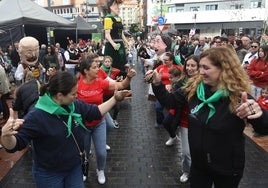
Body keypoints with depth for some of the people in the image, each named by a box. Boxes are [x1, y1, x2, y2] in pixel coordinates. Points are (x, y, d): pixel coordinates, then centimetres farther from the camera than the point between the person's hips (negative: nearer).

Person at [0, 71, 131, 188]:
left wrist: (115, 99, -3)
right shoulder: (37, 117, -28)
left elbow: (96, 112, 2)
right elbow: (15, 145, -27)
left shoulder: (75, 105, -10)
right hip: (49, 174, -4)